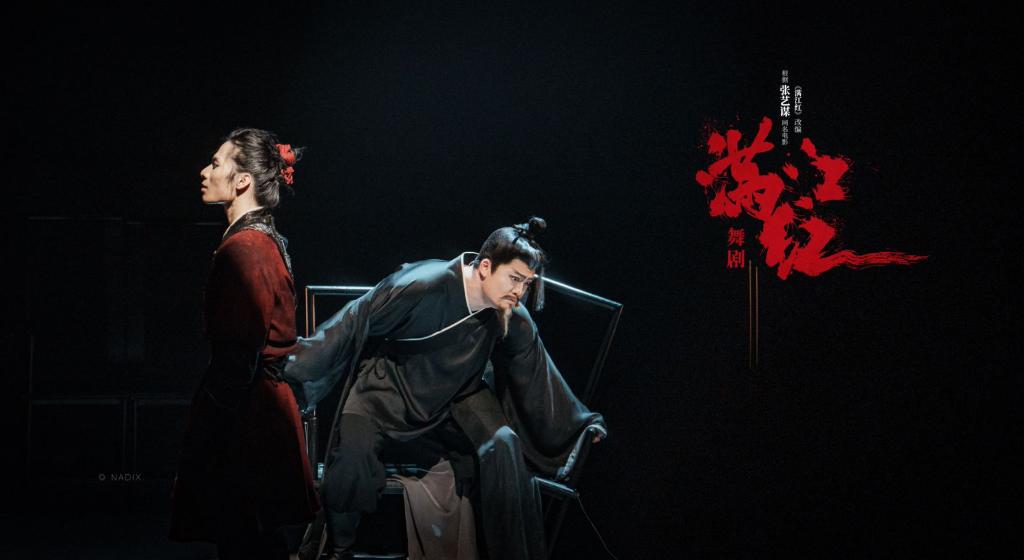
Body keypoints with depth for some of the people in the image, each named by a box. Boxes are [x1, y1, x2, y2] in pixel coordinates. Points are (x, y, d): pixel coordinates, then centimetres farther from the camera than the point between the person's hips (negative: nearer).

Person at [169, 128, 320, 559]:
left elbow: (239, 357, -20)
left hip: (245, 413, -10)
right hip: (265, 401, 10)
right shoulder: (269, 240, 13)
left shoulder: (243, 248, -17)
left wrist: (207, 437, -17)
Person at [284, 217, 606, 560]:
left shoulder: (514, 321, -15)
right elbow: (356, 322, -24)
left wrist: (580, 425, 5)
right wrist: (297, 368, -23)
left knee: (504, 445, -21)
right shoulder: (422, 286, -31)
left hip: (460, 389, 4)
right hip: (392, 378, -3)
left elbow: (535, 375, 1)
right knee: (354, 449, -26)